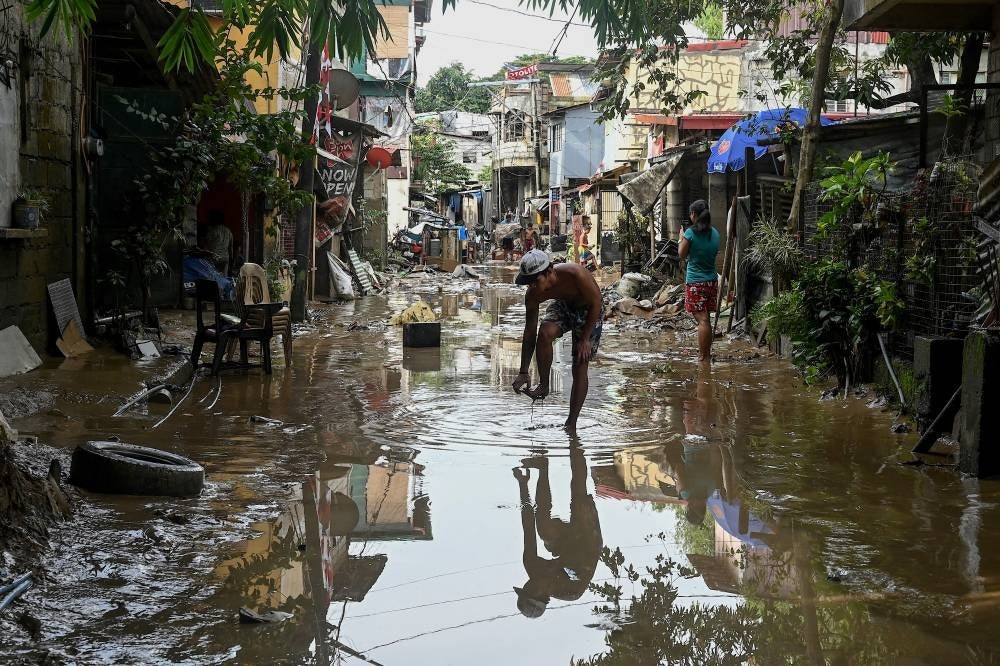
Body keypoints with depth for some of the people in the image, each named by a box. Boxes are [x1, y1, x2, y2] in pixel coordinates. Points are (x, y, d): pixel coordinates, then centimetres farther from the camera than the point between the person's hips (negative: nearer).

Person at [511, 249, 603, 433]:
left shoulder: (575, 274, -39)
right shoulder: (533, 294, -24)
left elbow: (596, 302, -23)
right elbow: (529, 333, -15)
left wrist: (585, 338, -21)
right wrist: (523, 372, -15)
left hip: (588, 310, -3)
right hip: (563, 305, 3)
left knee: (580, 367, -8)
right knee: (544, 333, -29)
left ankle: (571, 424, 0)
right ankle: (543, 386, -9)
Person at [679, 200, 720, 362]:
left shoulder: (691, 232, -13)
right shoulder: (714, 233, 5)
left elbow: (682, 254, -4)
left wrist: (681, 239, 12)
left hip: (695, 281, -6)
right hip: (712, 280, 6)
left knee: (702, 319, -8)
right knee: (706, 318, 16)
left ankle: (703, 357, -8)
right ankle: (707, 353, 24)